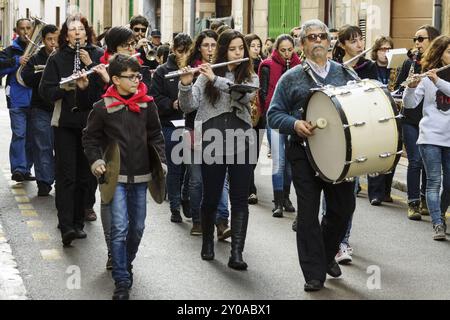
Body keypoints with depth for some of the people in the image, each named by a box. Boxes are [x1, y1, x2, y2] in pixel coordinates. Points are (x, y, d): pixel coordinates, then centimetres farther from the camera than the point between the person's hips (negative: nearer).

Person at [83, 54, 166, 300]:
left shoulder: (147, 104, 2)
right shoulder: (103, 107, -6)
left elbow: (155, 135, 12)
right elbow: (90, 137, 5)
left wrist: (160, 160, 1)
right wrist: (95, 160, -8)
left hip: (140, 175, 4)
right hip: (116, 176, -4)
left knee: (137, 226, 11)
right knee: (120, 227, -11)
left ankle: (126, 264, 36)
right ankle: (122, 282, -6)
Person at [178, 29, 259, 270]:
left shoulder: (250, 77, 9)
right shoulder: (207, 75, 7)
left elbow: (245, 95, -14)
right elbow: (188, 107, -1)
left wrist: (216, 79, -19)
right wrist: (185, 85, -19)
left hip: (240, 143, 1)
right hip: (212, 142, 0)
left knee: (240, 199, -4)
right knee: (211, 196, 7)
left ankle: (236, 253, -4)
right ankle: (208, 241, 30)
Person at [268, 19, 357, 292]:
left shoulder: (346, 74, 11)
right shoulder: (292, 78, 4)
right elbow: (274, 114, 4)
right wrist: (294, 124, -15)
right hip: (304, 153, -2)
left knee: (344, 207, 6)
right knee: (308, 212, 0)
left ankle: (328, 254, 34)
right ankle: (314, 274, 7)